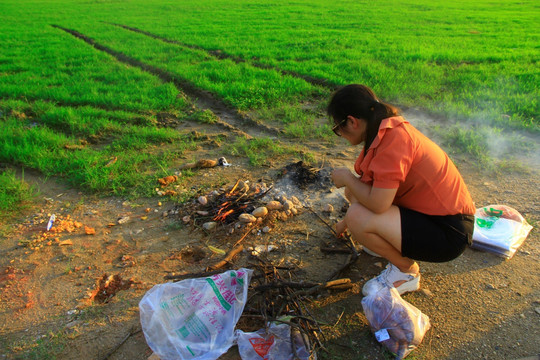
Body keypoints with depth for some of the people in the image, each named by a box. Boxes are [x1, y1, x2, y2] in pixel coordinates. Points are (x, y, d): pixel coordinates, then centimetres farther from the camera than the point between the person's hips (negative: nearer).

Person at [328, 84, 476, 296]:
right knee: (353, 191, 8)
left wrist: (347, 178, -12)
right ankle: (400, 251, 14)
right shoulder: (388, 130, 5)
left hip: (449, 232, -9)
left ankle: (407, 271, 1)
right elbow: (373, 190, 20)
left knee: (358, 219, -26)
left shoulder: (393, 139, -25)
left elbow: (378, 204, -32)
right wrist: (345, 221, 33)